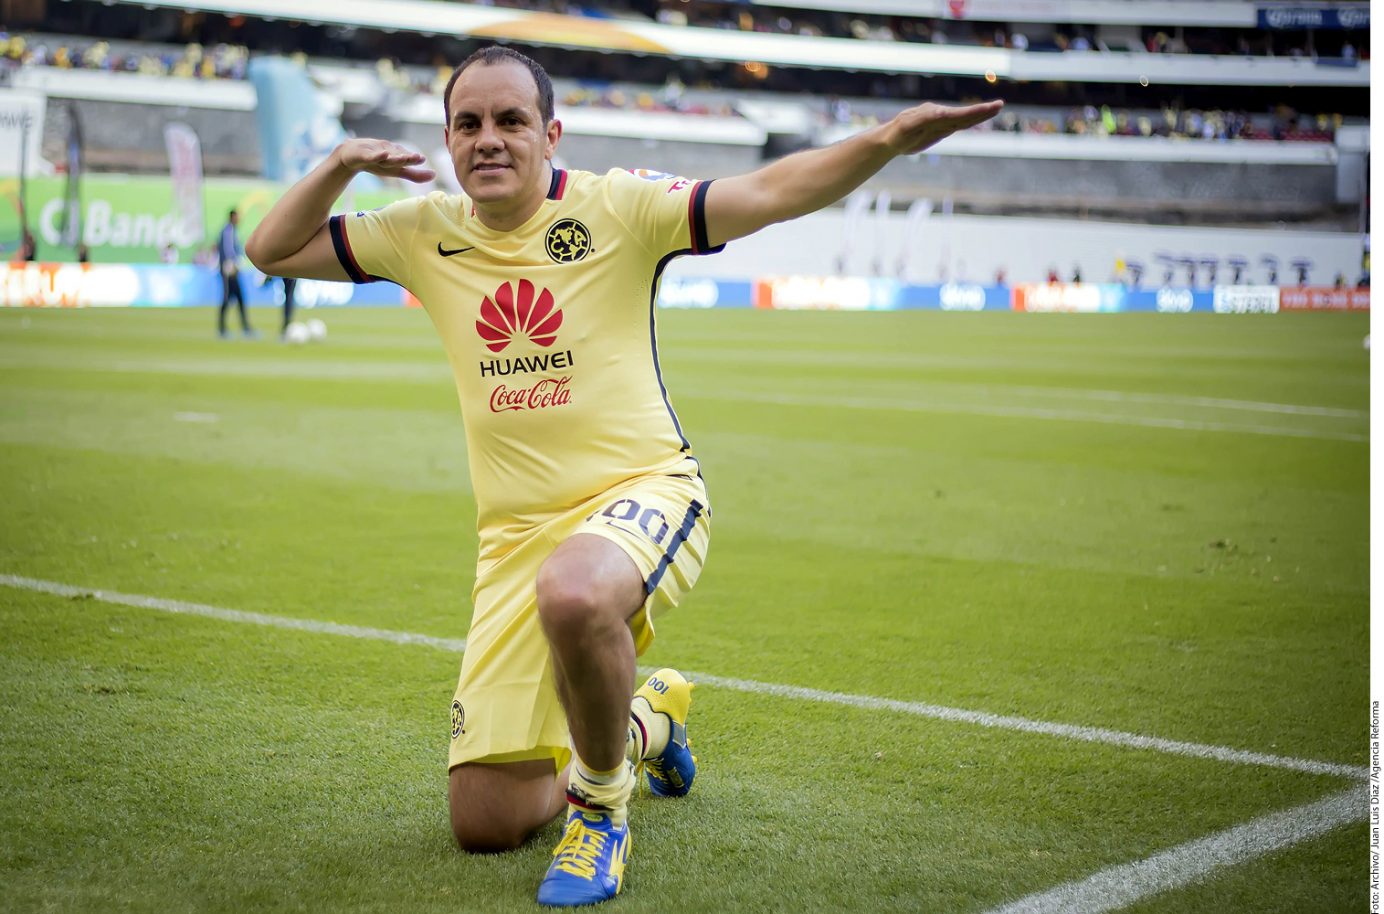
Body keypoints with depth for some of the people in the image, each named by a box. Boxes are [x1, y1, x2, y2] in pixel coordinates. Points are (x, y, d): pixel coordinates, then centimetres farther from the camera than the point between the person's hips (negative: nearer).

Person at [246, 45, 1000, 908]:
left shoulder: (615, 207, -6)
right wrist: (341, 163, -3)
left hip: (643, 492, -5)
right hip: (516, 534, 5)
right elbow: (273, 251, 14)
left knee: (571, 593, -44)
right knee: (486, 822, 3)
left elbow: (767, 192, -16)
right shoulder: (425, 233, 6)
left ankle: (602, 799, -13)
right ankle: (641, 722, 35)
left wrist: (888, 139, -30)